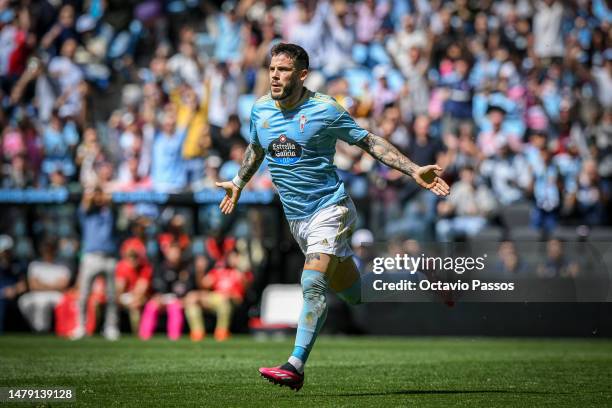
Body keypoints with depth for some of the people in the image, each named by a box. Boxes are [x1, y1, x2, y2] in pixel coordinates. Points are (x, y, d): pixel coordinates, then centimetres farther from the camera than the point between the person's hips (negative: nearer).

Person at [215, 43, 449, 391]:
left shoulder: (325, 109, -11)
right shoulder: (260, 109, 4)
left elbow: (370, 141, -4)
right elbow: (256, 148, 26)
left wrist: (414, 171, -11)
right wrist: (238, 183, 37)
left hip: (330, 209, -6)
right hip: (296, 217, 6)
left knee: (313, 283, -22)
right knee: (350, 290, 11)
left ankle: (296, 367, -25)